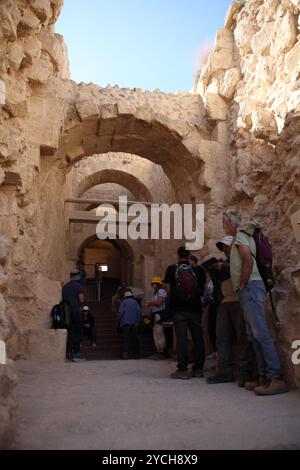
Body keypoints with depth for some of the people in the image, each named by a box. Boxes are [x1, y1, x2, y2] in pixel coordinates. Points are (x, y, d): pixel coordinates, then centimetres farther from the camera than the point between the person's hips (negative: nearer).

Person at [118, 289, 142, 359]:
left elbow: (120, 313, -5)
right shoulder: (135, 302, 7)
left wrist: (119, 321, 5)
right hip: (135, 324, 2)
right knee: (135, 339, 7)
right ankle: (136, 354, 8)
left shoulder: (123, 302, 0)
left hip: (126, 323, -2)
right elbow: (139, 312, 3)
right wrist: (138, 321, 10)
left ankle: (125, 354, -10)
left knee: (126, 339, -2)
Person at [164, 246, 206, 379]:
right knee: (197, 337, 10)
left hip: (178, 308, -2)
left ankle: (182, 369, -3)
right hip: (195, 308, 2)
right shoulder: (198, 269, 2)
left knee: (181, 338, -1)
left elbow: (168, 290, 0)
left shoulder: (171, 269, -1)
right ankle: (198, 368, 15)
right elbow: (202, 289, 7)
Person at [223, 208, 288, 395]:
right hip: (248, 290, 10)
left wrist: (242, 284, -15)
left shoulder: (240, 235, -5)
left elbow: (248, 259, -20)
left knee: (261, 334, -13)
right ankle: (264, 377, 12)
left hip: (250, 287, -10)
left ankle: (277, 379, -13)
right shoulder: (243, 236, 24)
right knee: (255, 335, 9)